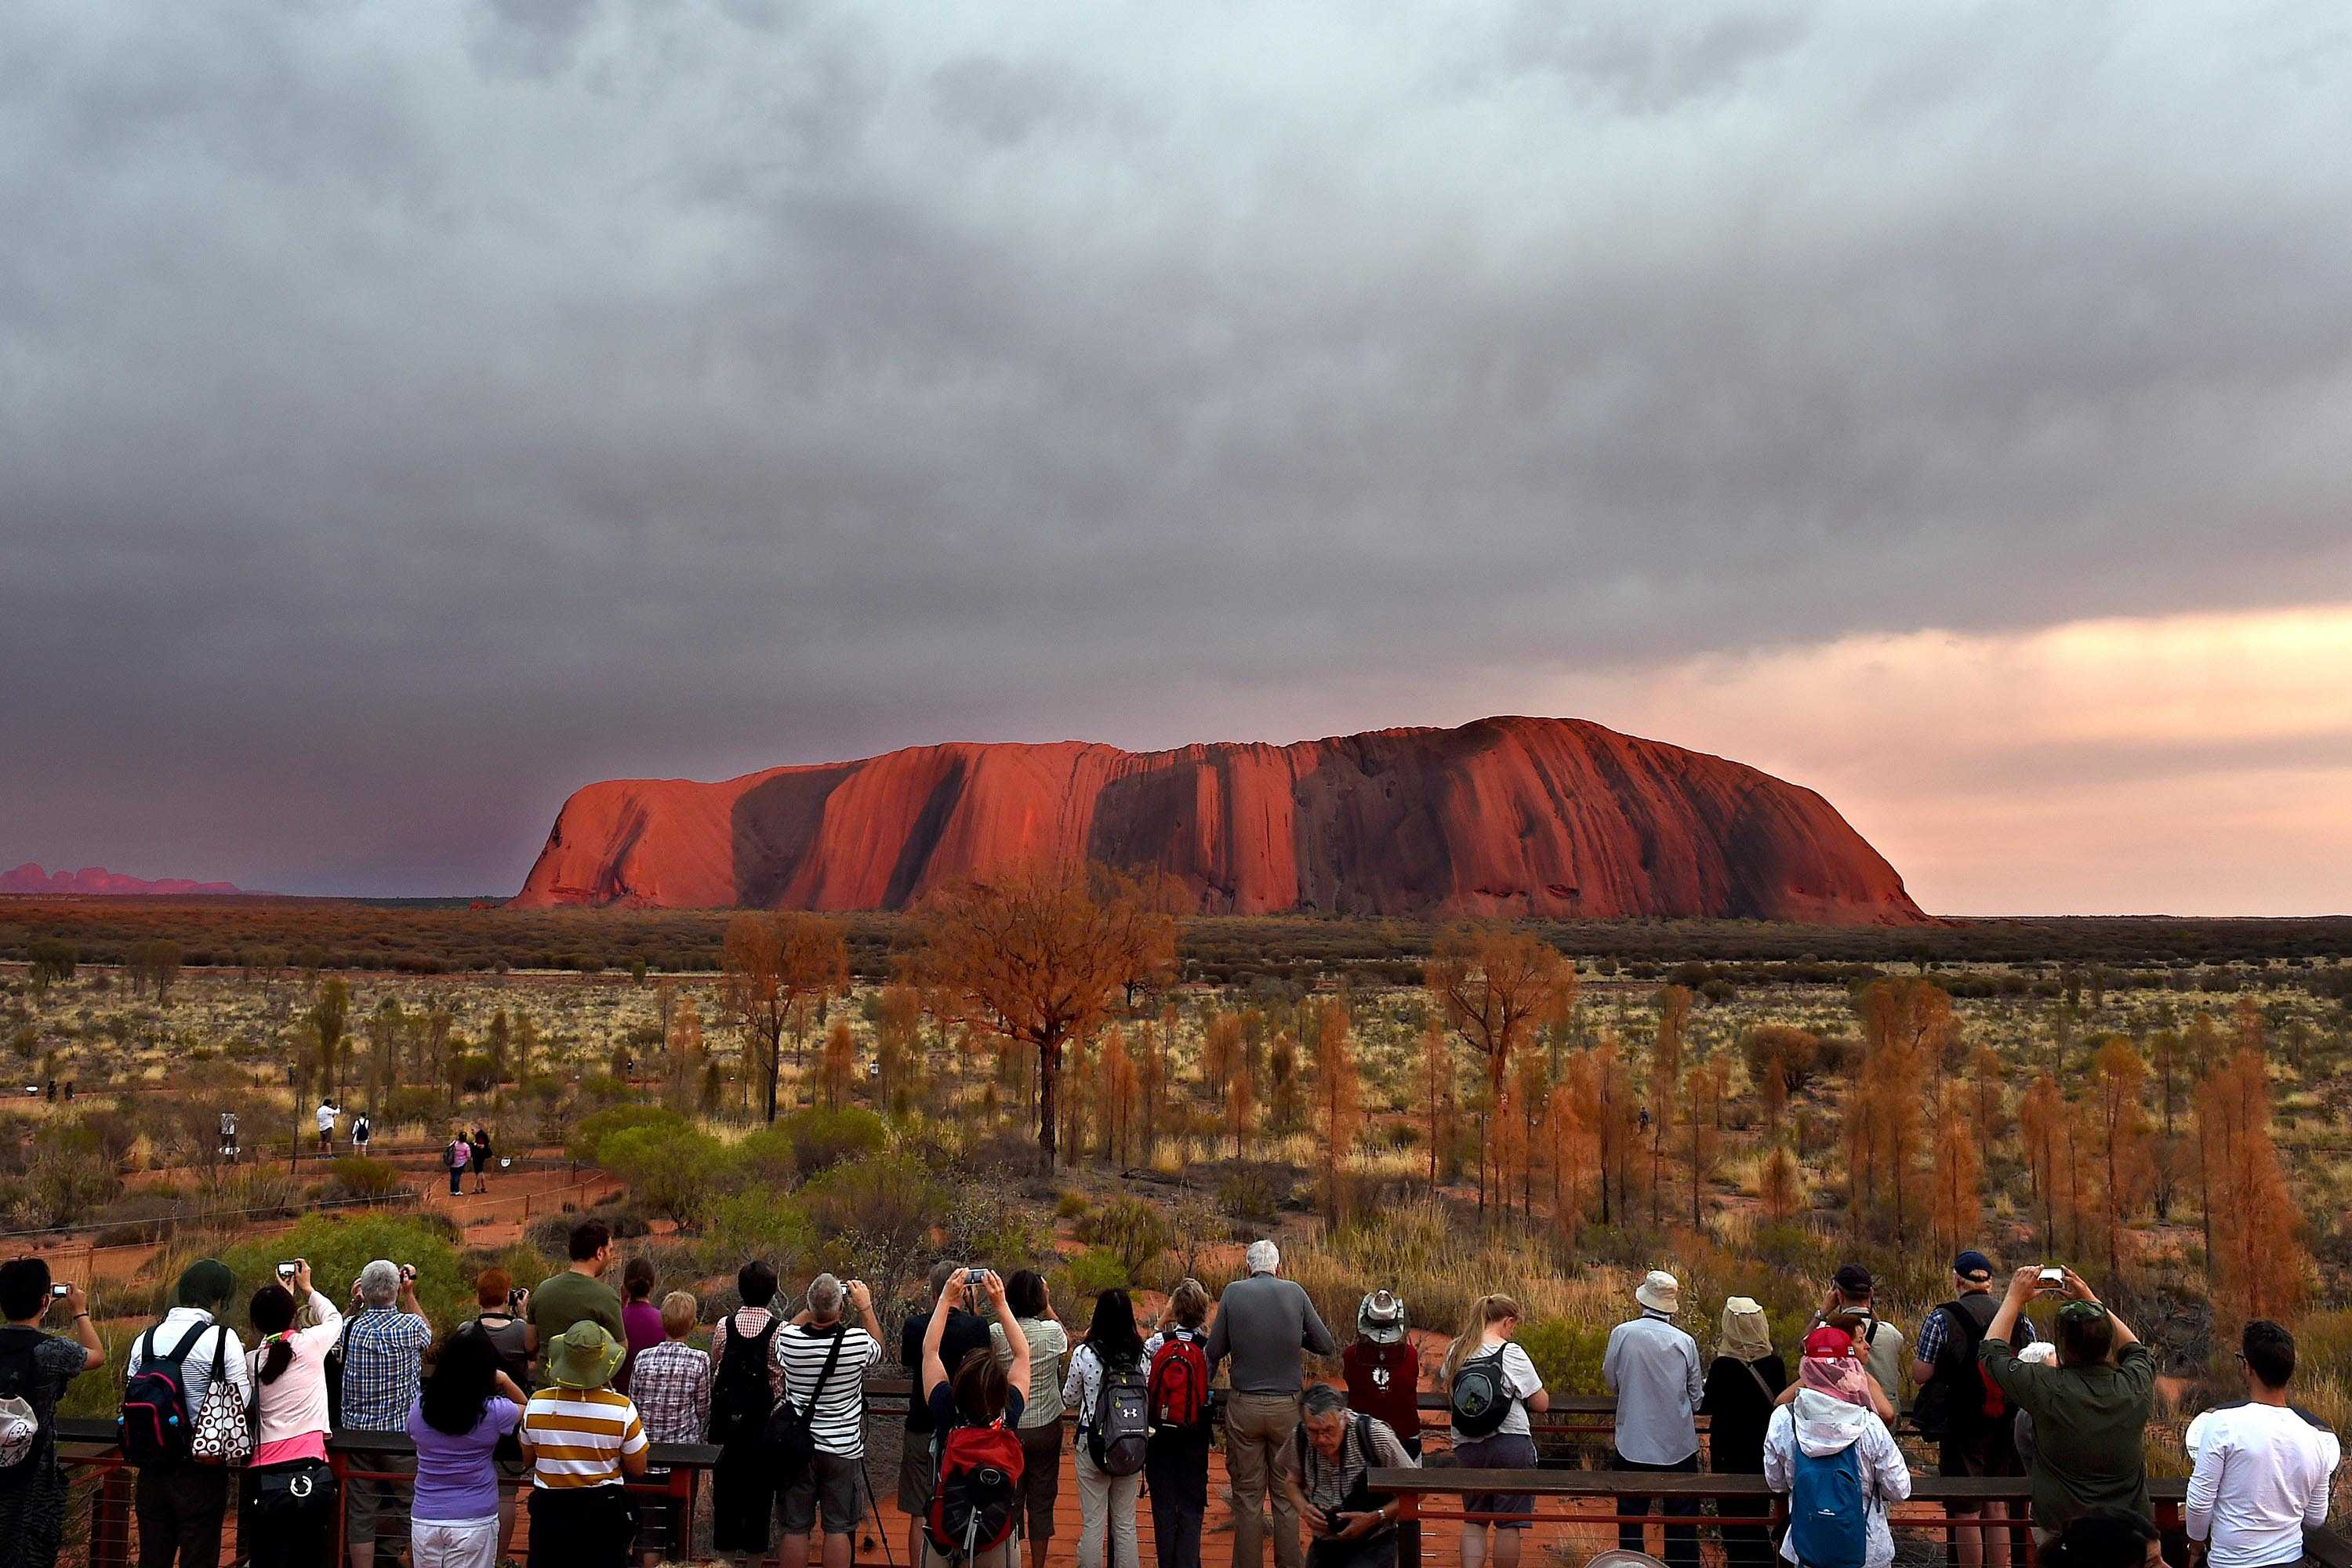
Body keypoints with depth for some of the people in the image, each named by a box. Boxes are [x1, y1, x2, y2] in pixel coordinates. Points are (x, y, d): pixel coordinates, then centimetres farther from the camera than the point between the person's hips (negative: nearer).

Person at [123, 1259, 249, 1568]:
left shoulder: (145, 1339, 4)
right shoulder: (222, 1338, -13)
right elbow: (242, 1400, -13)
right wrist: (248, 1374, 6)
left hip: (152, 1469, 5)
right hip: (201, 1472, -5)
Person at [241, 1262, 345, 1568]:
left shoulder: (251, 1360, 6)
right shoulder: (310, 1343, -2)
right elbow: (334, 1318, 20)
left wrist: (284, 1293, 38)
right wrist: (306, 1288, 35)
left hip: (263, 1477, 2)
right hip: (309, 1472, -2)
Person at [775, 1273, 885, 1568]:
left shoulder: (789, 1339, -14)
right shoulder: (857, 1341, -18)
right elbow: (879, 1349, 8)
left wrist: (811, 1311, 13)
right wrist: (865, 1307, 11)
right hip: (843, 1449, -1)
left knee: (795, 1527, 11)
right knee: (838, 1528, 8)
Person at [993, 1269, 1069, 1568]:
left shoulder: (995, 1333, -13)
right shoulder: (1051, 1331, -13)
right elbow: (1067, 1342, 10)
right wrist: (1048, 1307, 13)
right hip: (1045, 1428, -1)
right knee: (1041, 1501, 10)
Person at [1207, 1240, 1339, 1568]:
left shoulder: (1234, 1292, -2)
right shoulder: (1294, 1292, 0)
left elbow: (1214, 1352, 1)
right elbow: (1328, 1346, 5)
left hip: (1244, 1407, 0)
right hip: (1287, 1407, 0)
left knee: (1248, 1495, 7)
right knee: (1288, 1495, 9)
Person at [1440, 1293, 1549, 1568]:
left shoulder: (1455, 1351, 6)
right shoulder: (1511, 1353, -10)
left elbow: (1445, 1382, 26)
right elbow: (1541, 1404, -5)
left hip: (1467, 1447, 5)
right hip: (1511, 1445, -5)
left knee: (1473, 1521, 15)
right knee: (1509, 1524, 5)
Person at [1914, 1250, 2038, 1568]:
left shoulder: (1941, 1319, -11)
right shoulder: (2021, 1320, 2)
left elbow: (1921, 1374, -11)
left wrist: (1916, 1357, 9)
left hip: (1963, 1427, -4)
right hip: (2007, 1426, 4)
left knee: (1965, 1511, 4)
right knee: (1997, 1508, 15)